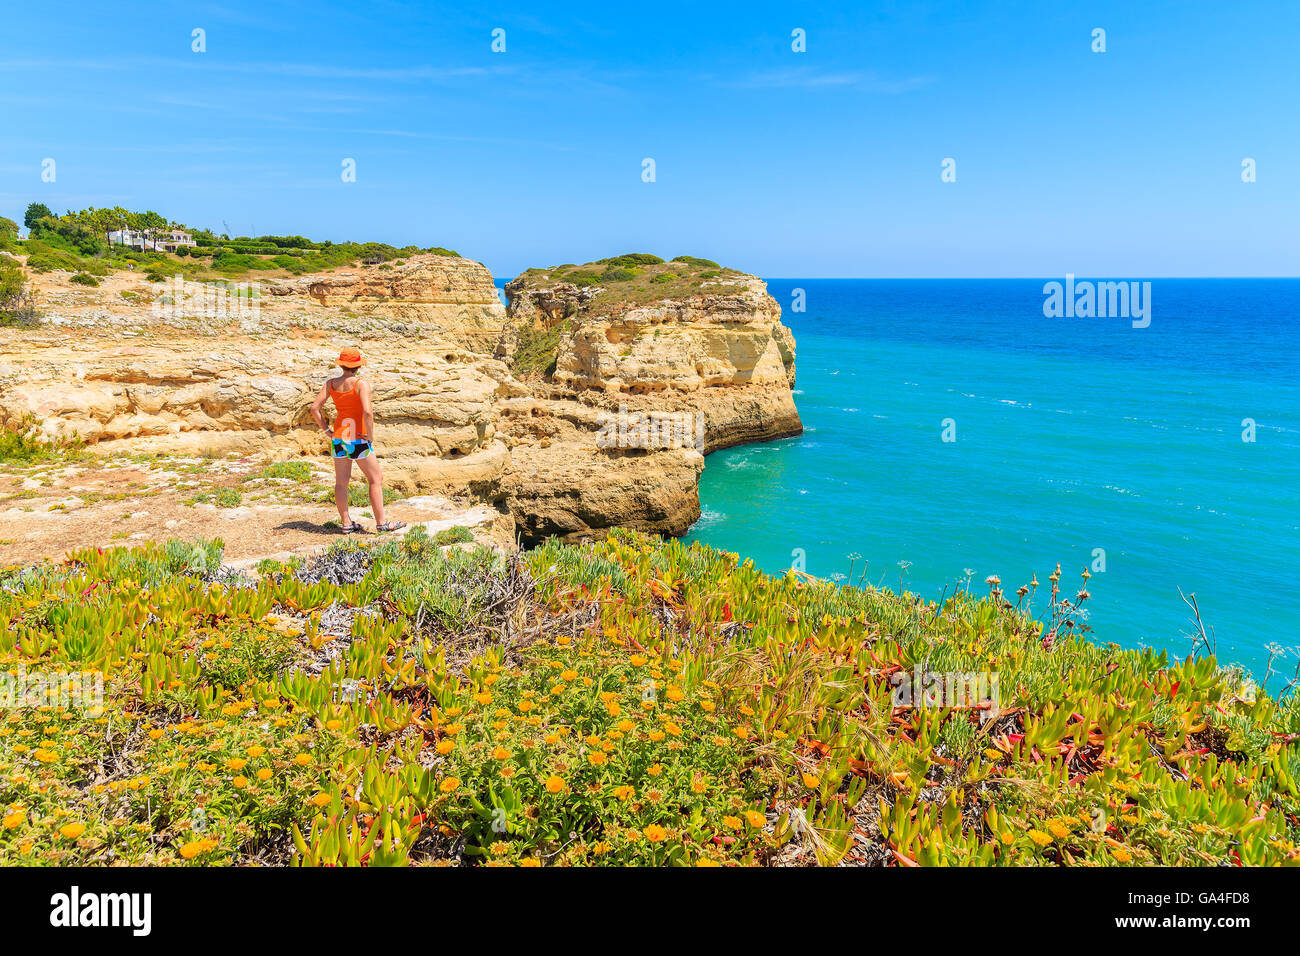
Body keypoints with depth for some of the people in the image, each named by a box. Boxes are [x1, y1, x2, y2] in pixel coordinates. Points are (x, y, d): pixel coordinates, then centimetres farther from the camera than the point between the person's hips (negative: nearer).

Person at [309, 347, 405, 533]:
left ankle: (346, 523, 17)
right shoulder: (362, 384, -14)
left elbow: (314, 408, 1)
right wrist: (370, 436, -14)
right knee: (376, 480, 5)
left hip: (338, 438, 6)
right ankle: (381, 523, 6)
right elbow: (367, 412, -26)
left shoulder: (330, 384, 3)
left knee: (341, 482, 11)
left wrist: (326, 430, 8)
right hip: (358, 439, -6)